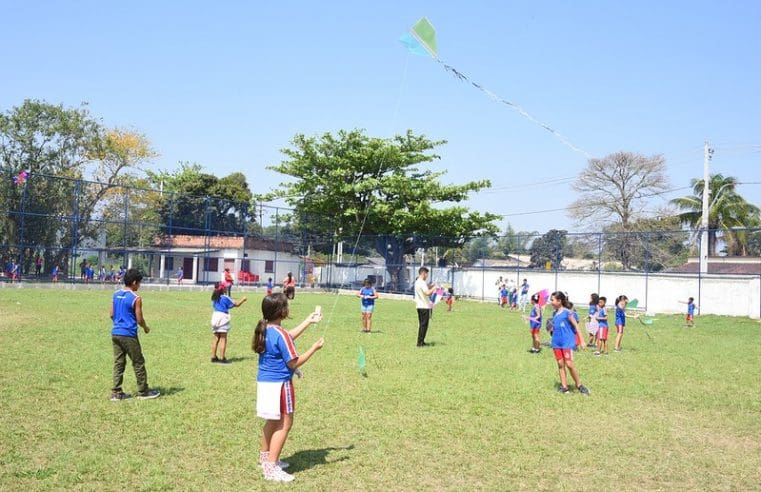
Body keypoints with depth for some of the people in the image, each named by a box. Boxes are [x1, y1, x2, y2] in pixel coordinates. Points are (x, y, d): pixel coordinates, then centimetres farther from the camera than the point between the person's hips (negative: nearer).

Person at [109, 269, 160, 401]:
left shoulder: (116, 295, 7)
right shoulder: (136, 298, -12)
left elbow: (111, 314, 12)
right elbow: (139, 319, -9)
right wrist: (146, 328, 10)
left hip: (115, 333, 7)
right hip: (128, 335, -7)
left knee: (118, 363, 10)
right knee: (138, 363, 5)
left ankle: (116, 393, 10)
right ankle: (143, 392, 13)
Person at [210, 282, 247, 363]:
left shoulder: (215, 298, 10)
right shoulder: (225, 298, -8)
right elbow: (236, 304, -3)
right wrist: (243, 300, 14)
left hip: (215, 316, 6)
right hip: (223, 317, -6)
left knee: (216, 338, 11)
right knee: (223, 338, -2)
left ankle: (213, 357, 12)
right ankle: (222, 358, -4)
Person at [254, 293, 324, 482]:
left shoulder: (265, 330, 4)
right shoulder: (280, 334, -23)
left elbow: (288, 338, 21)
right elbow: (293, 363, -18)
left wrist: (309, 321, 24)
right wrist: (314, 348, -10)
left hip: (264, 381, 9)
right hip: (279, 384, -9)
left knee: (273, 421, 24)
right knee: (284, 424, 0)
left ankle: (265, 456, 39)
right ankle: (271, 468, 1)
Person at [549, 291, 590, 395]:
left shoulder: (567, 312, -9)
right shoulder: (555, 313, 11)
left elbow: (576, 326, -7)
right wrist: (551, 330, 3)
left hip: (567, 342, -7)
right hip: (556, 342, 7)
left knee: (569, 364, -11)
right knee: (560, 364, 6)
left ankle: (579, 385, 4)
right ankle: (564, 387, 11)